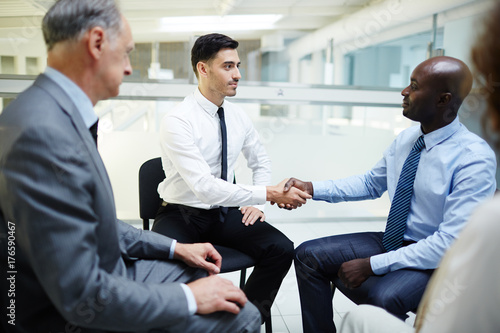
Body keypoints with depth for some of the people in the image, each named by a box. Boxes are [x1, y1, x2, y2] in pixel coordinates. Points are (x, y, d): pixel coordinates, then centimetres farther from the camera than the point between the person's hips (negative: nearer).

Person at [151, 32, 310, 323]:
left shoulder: (238, 116, 1)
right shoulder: (177, 122, -19)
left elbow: (261, 161, 17)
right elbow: (205, 186, -28)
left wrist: (256, 204, 3)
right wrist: (268, 193, -31)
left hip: (225, 213, 5)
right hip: (182, 215, -5)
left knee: (281, 249, -17)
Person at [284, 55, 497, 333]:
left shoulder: (474, 159, -22)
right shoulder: (406, 138, 0)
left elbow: (451, 243, -25)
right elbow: (371, 184, 12)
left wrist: (372, 265, -25)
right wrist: (312, 188, -1)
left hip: (435, 260, -6)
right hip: (391, 241, 7)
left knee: (383, 296, -36)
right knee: (308, 255, -4)